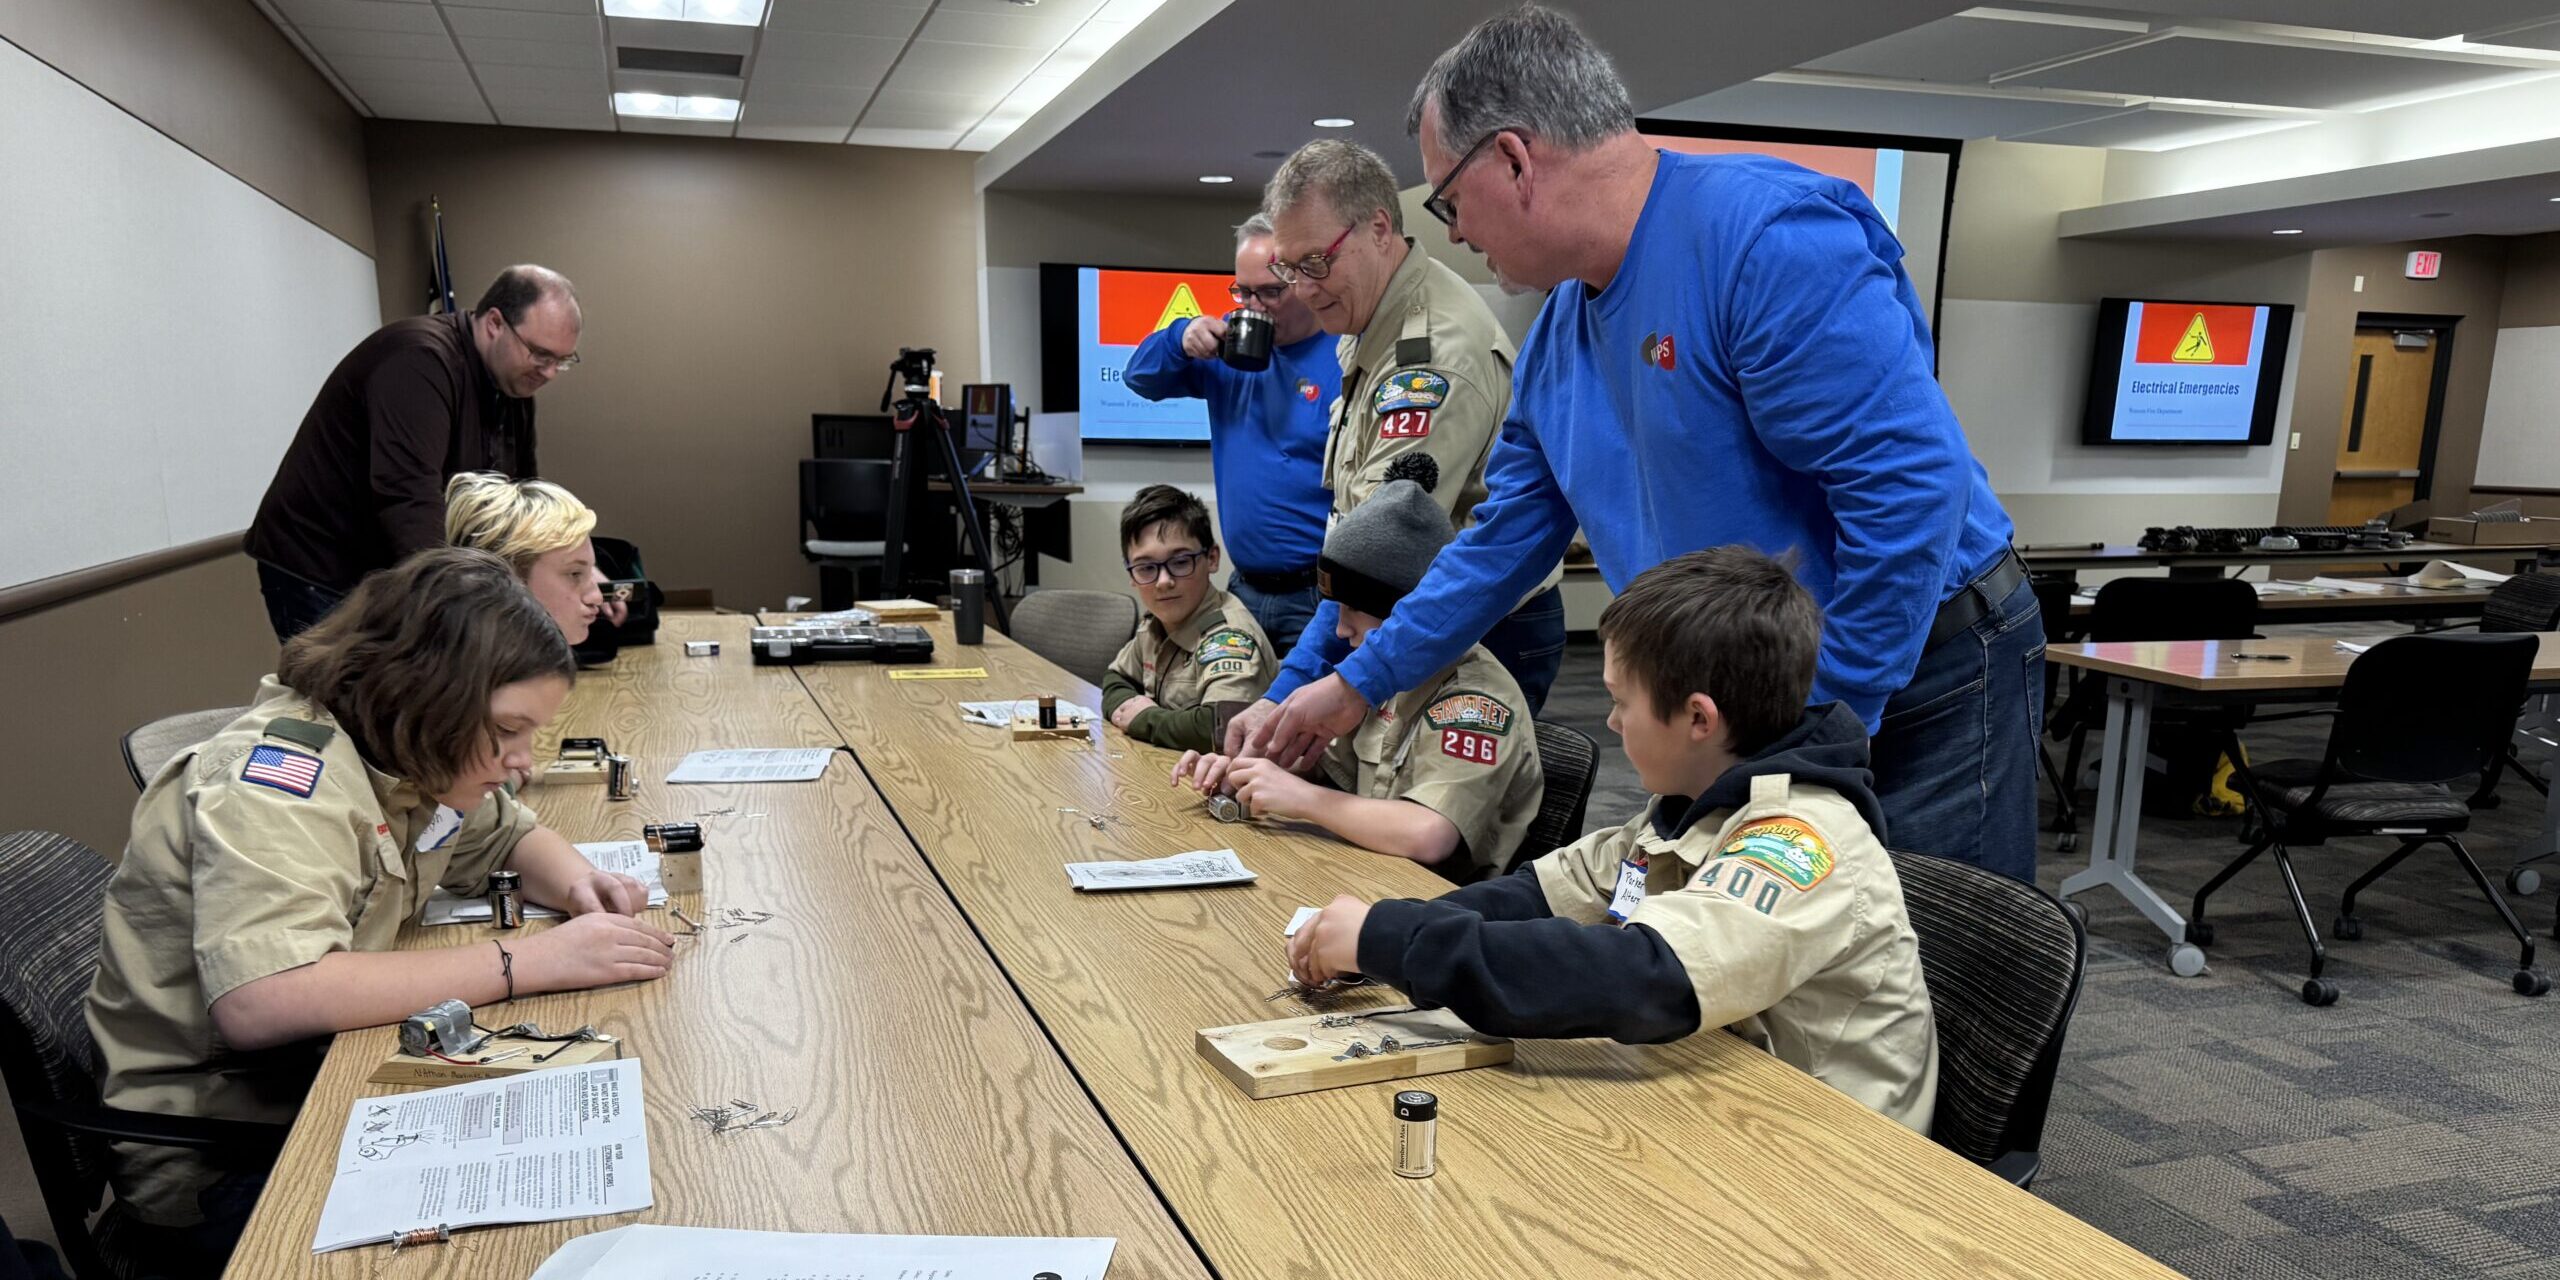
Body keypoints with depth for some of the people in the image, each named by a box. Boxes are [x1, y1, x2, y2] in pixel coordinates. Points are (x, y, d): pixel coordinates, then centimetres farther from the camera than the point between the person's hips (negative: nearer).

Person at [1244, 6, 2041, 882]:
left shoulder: (1767, 235, -22)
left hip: (1923, 691, -7)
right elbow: (1505, 541, 15)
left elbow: (1911, 488, -26)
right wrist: (1352, 688, 16)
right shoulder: (1557, 335, 6)